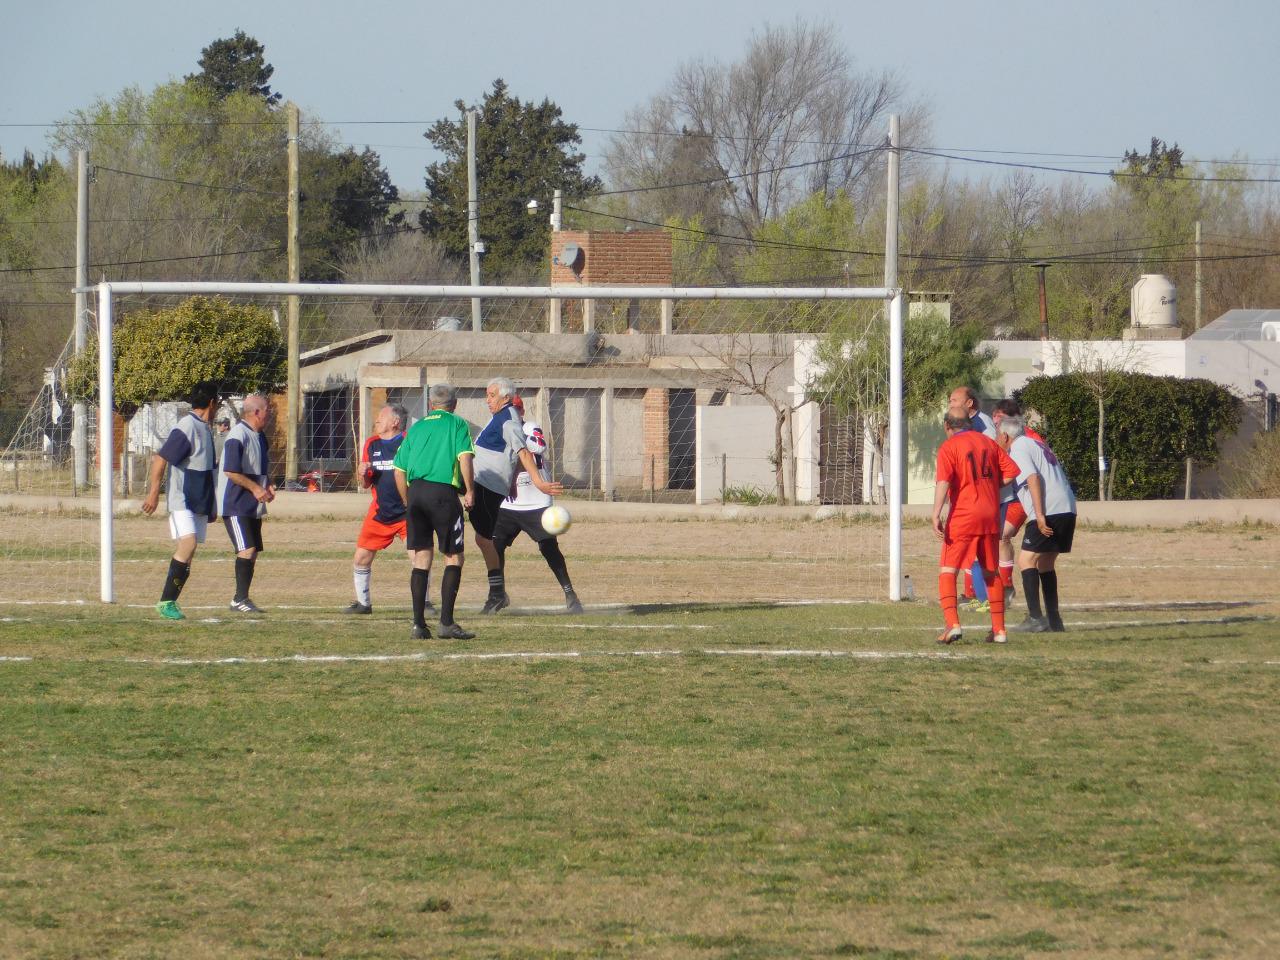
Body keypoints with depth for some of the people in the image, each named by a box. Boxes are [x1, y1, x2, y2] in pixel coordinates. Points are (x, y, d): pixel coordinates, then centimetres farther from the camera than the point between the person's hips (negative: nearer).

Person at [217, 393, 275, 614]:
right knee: (246, 550, -16)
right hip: (236, 505, -10)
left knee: (253, 553, 10)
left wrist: (268, 486, 6)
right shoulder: (238, 436, -16)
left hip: (254, 506, 10)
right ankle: (240, 599, -12)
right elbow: (231, 471, -23)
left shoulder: (259, 437, 14)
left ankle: (242, 599, 16)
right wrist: (255, 488, -20)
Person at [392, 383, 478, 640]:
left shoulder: (416, 428, 20)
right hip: (443, 492, -4)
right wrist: (470, 491, -3)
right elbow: (465, 458, -9)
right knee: (454, 558, 3)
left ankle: (418, 624, 6)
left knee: (421, 559, 9)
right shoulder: (457, 424, 8)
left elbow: (399, 469, 15)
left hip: (415, 491, 4)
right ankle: (446, 623, -5)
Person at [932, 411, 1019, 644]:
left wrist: (936, 514, -24)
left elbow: (943, 481, -18)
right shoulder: (989, 443, 12)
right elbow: (1012, 471, 7)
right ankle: (999, 629, 15)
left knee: (947, 570, -1)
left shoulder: (948, 447, -4)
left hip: (963, 516, -5)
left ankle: (952, 624, -19)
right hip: (991, 516, 5)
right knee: (990, 573, 16)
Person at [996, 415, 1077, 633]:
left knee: (1026, 559, -5)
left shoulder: (1018, 449, -3)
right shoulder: (1038, 444, 25)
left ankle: (1035, 618, -14)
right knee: (1045, 563, 17)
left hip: (1049, 511, -9)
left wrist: (1040, 515, -21)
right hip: (1067, 509, 9)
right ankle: (1053, 620, 15)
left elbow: (1033, 478, -16)